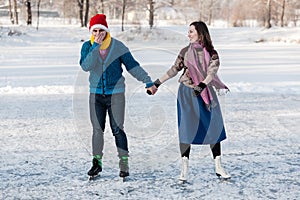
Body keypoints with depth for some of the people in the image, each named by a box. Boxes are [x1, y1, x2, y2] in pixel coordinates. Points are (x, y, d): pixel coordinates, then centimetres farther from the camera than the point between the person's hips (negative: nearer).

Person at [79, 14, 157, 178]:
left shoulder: (118, 47, -4)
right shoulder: (87, 46, 0)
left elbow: (133, 66, -1)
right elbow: (86, 66, -17)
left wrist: (148, 82, -5)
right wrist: (96, 46, -22)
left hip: (116, 93, -2)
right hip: (96, 94, 2)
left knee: (118, 129, -5)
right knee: (97, 129, 4)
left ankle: (124, 163, 0)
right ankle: (97, 162, 15)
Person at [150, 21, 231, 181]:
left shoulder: (211, 54, 0)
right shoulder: (185, 52, 5)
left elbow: (212, 72, -14)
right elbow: (174, 70, 12)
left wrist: (201, 85, -30)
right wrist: (156, 83, 10)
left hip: (206, 93, 0)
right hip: (187, 93, 0)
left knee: (214, 128, 2)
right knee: (187, 129, -4)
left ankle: (218, 167, 11)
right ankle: (184, 168, -2)